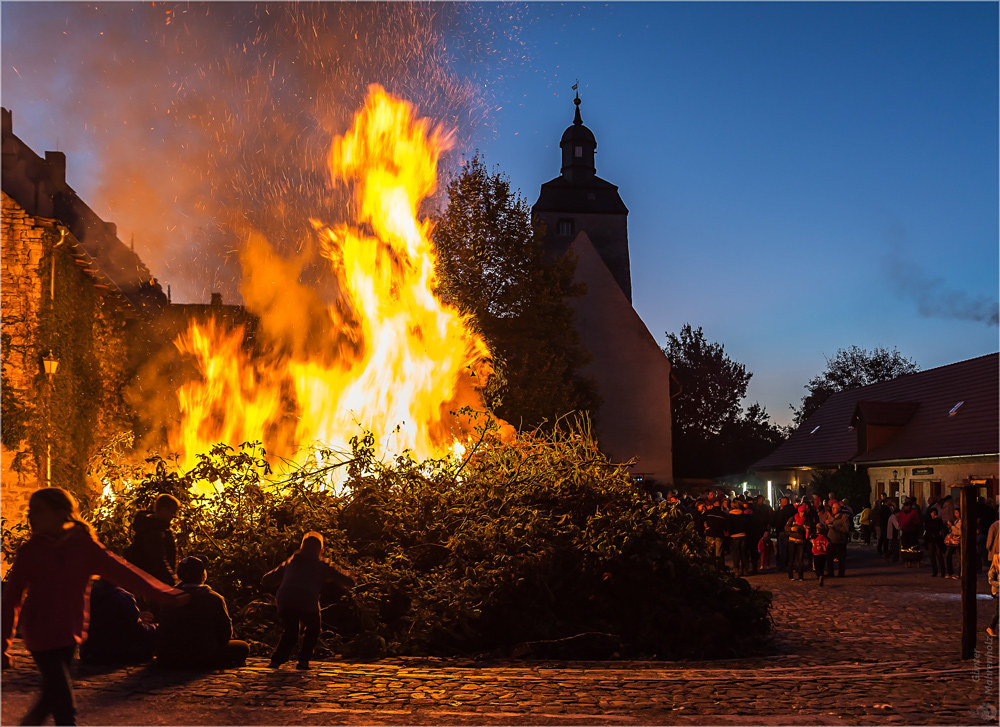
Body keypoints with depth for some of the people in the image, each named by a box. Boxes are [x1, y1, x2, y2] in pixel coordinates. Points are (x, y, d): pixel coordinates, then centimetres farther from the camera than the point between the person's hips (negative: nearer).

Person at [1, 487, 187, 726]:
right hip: (40, 633, -2)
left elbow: (119, 570, -9)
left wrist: (162, 593, -17)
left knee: (54, 693, 17)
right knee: (64, 705, -8)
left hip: (70, 634, 3)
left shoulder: (85, 546, -5)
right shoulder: (29, 551, -6)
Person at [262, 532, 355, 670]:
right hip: (307, 602, -2)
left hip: (284, 601, 2)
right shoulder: (322, 564, 21)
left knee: (290, 633, 25)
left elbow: (265, 581, 33)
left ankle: (276, 660, 10)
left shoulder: (290, 562, 29)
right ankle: (303, 661, 12)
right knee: (312, 631, 24)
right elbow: (349, 581, 18)